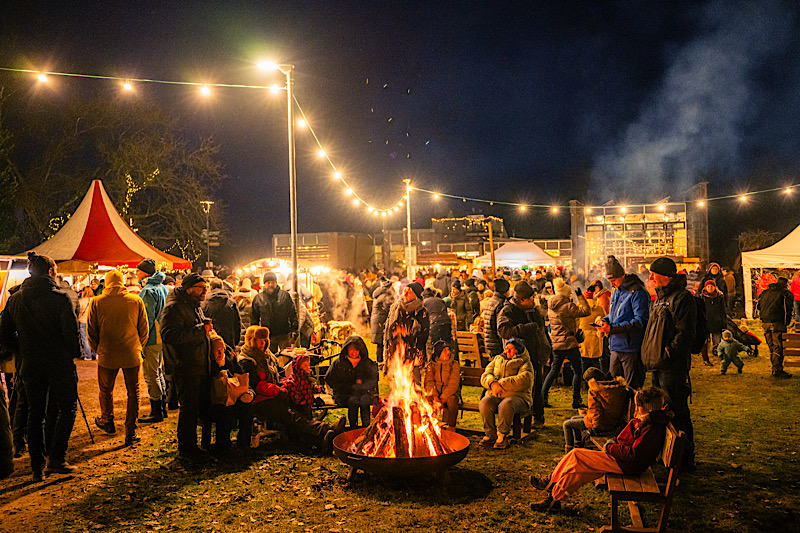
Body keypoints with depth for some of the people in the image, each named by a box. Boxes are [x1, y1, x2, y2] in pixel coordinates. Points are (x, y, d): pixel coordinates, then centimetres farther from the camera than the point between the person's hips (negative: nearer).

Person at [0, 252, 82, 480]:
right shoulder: (59, 297, -12)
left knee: (35, 414, 13)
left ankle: (37, 467, 19)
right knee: (66, 408, 11)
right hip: (59, 364, -5)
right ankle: (56, 459, 4)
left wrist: (22, 352, 18)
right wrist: (76, 352, 1)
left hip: (29, 365, 5)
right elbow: (72, 331, -16)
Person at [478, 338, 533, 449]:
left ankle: (502, 436, -17)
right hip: (495, 395, 4)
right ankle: (490, 434, -13)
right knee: (484, 403, -28)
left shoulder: (524, 362, 9)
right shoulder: (498, 359, 24)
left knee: (506, 405, -36)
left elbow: (525, 379, -12)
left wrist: (502, 384, -18)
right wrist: (492, 383, -13)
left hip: (517, 395, -4)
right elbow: (485, 375, 13)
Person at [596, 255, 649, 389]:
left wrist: (612, 328, -21)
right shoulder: (616, 292, 15)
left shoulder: (637, 293, -13)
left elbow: (640, 322, -19)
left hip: (631, 349, -8)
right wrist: (604, 321, 4)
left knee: (632, 388, 0)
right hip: (616, 347, 8)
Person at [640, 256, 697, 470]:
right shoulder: (660, 297, 17)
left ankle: (685, 459, 7)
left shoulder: (682, 298, -13)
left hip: (673, 366, -10)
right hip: (658, 365, 10)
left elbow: (685, 333, -19)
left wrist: (667, 353, -22)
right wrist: (651, 356, 18)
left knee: (677, 413, -3)